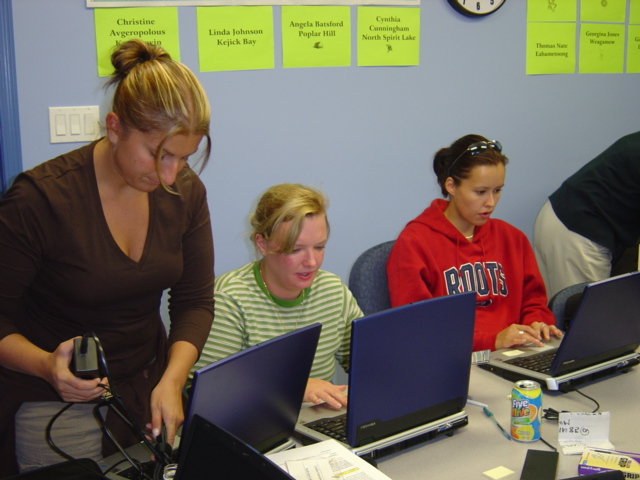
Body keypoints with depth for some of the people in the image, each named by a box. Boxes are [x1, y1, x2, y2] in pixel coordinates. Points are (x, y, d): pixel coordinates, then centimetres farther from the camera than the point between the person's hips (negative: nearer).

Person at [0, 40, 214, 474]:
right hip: (56, 405, -4)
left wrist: (172, 379, -16)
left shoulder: (186, 191, -6)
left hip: (149, 389, 4)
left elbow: (195, 302, -1)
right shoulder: (40, 198, -20)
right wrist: (46, 365, -31)